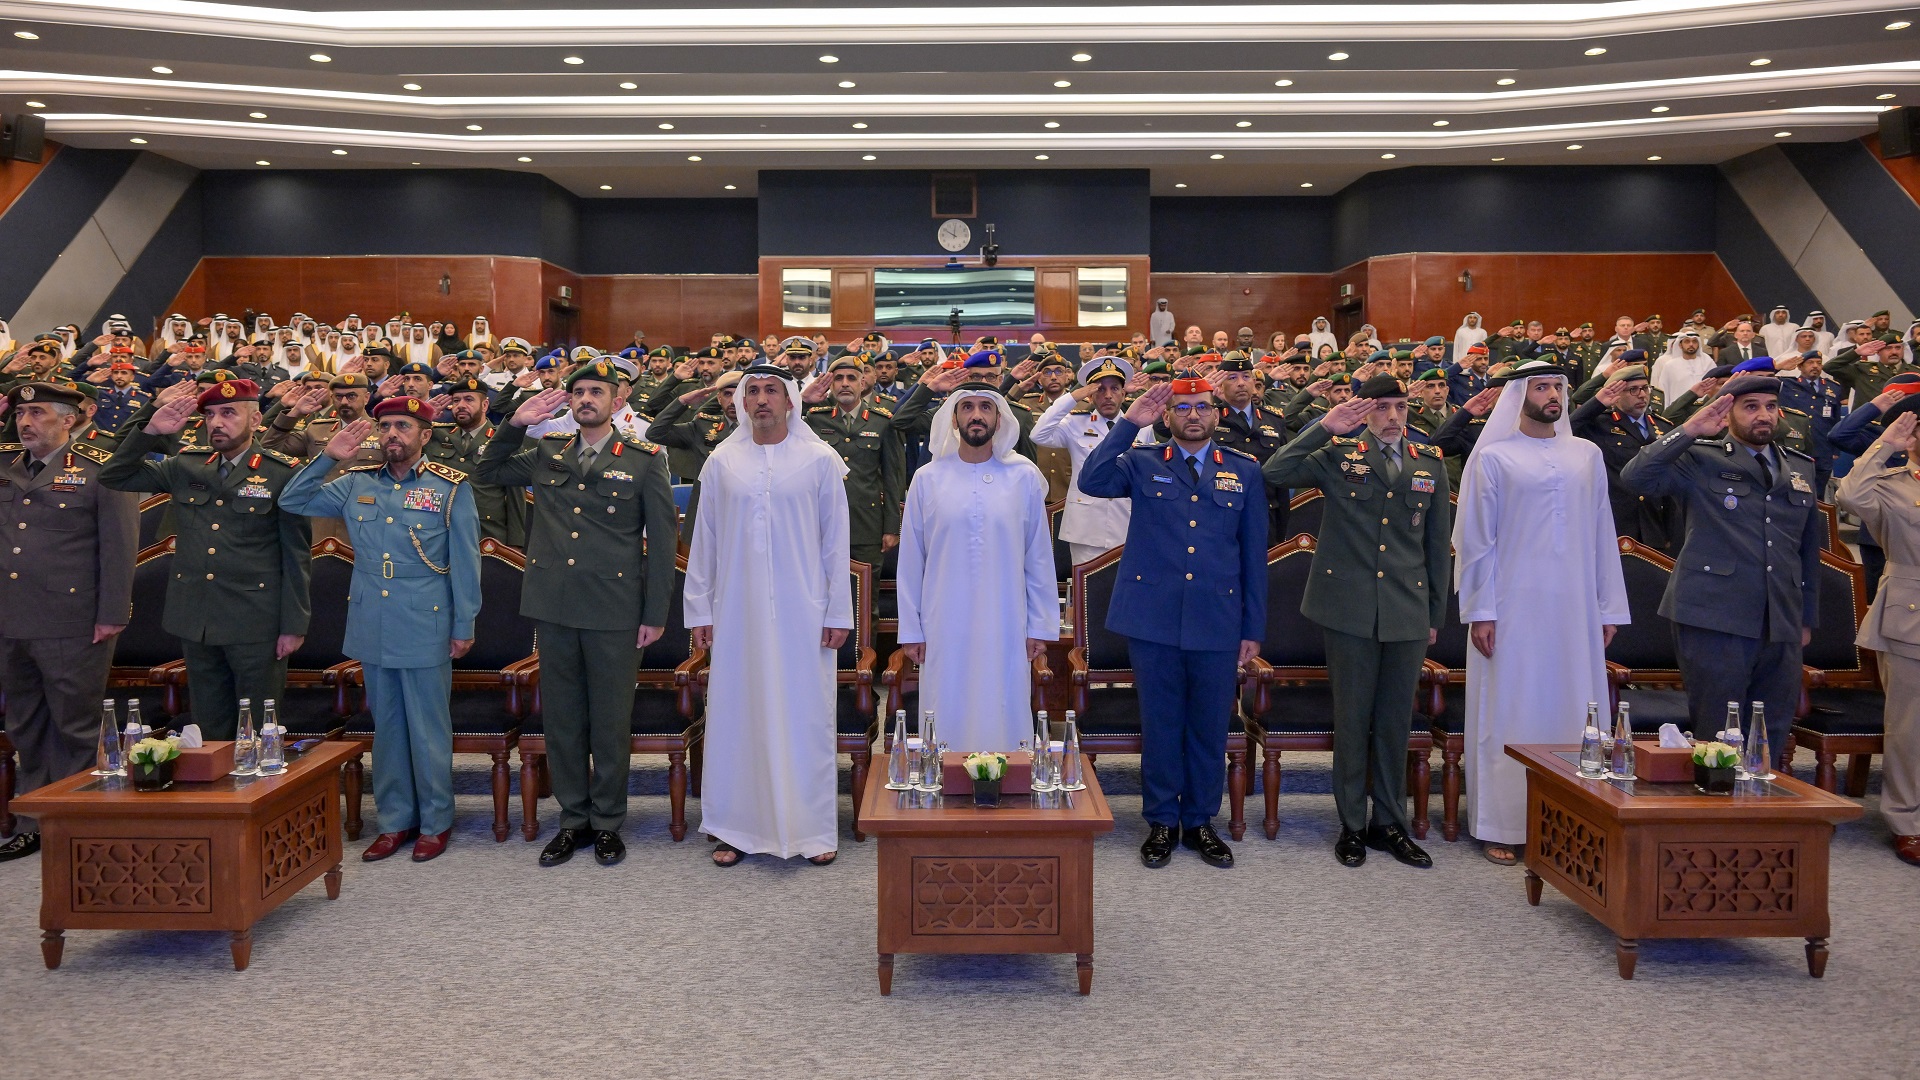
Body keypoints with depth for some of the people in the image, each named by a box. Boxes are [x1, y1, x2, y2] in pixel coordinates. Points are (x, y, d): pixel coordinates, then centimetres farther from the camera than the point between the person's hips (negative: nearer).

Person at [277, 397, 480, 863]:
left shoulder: (451, 486, -3)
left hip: (425, 628, -4)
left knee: (428, 729, 3)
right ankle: (394, 820, 24)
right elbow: (292, 502, 11)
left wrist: (464, 626, -5)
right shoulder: (356, 483, 8)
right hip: (372, 627, 4)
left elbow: (465, 561, -3)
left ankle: (435, 822, 17)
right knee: (386, 727, 13)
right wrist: (326, 457, -2)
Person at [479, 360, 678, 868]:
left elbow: (662, 539, -1)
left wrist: (655, 613, -4)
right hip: (553, 605, 4)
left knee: (611, 719, 6)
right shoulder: (546, 454, 10)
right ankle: (574, 818, 24)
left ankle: (608, 821, 20)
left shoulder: (644, 460, 0)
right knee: (562, 716, 11)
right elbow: (487, 472, 22)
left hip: (614, 611, -3)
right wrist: (516, 424, 5)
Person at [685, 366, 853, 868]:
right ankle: (737, 828, 17)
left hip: (802, 614, -2)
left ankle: (814, 829, 14)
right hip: (738, 614, 2)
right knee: (736, 715, 5)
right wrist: (699, 611, 5)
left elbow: (835, 542, 2)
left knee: (806, 716, 3)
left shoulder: (820, 461, 1)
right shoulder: (721, 463, 6)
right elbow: (704, 542, 9)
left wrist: (838, 613, -2)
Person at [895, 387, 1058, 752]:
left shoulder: (1025, 477, 2)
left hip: (1006, 630, 0)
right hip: (944, 630, 0)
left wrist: (1040, 626, 3)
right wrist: (910, 630, 3)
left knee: (1004, 723, 4)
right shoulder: (927, 479, 2)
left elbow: (1039, 557, 4)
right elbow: (911, 561, 5)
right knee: (948, 724, 5)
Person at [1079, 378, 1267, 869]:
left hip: (1218, 621, 1)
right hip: (1153, 618, -1)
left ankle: (1199, 821, 26)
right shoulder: (1142, 464, 5)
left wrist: (1253, 629, 5)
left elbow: (1254, 555, 8)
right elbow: (1092, 481, -15)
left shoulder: (1244, 472, 8)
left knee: (1210, 726, 10)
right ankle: (1161, 821, 23)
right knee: (1160, 723, 8)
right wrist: (1129, 424, -18)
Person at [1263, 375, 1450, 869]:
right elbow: (1275, 473, -13)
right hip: (1350, 608, -3)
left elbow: (1437, 545, 13)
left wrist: (1436, 614, 13)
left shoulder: (1430, 465, 10)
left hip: (1408, 614, 3)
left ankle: (1388, 822, 23)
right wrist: (1325, 426, -16)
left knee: (1395, 721, 10)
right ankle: (1352, 824, 17)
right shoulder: (1338, 455, 1)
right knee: (1352, 717, 5)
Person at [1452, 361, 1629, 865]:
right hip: (1512, 610, -3)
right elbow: (1475, 538, -2)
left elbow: (1601, 535, 11)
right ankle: (1502, 827, 8)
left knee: (1572, 711, 5)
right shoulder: (1492, 457, 1)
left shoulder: (1587, 455, 11)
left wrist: (1608, 609, 7)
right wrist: (1480, 611, -8)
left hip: (1574, 611, 3)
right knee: (1508, 713, 1)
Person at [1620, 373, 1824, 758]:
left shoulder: (1801, 469, 17)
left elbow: (1810, 548, 21)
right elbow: (1634, 477, -16)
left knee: (1772, 741, 10)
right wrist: (1689, 430, -18)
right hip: (1715, 621, -5)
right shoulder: (1700, 460, 1)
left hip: (1782, 627, 5)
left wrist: (1808, 617, 19)